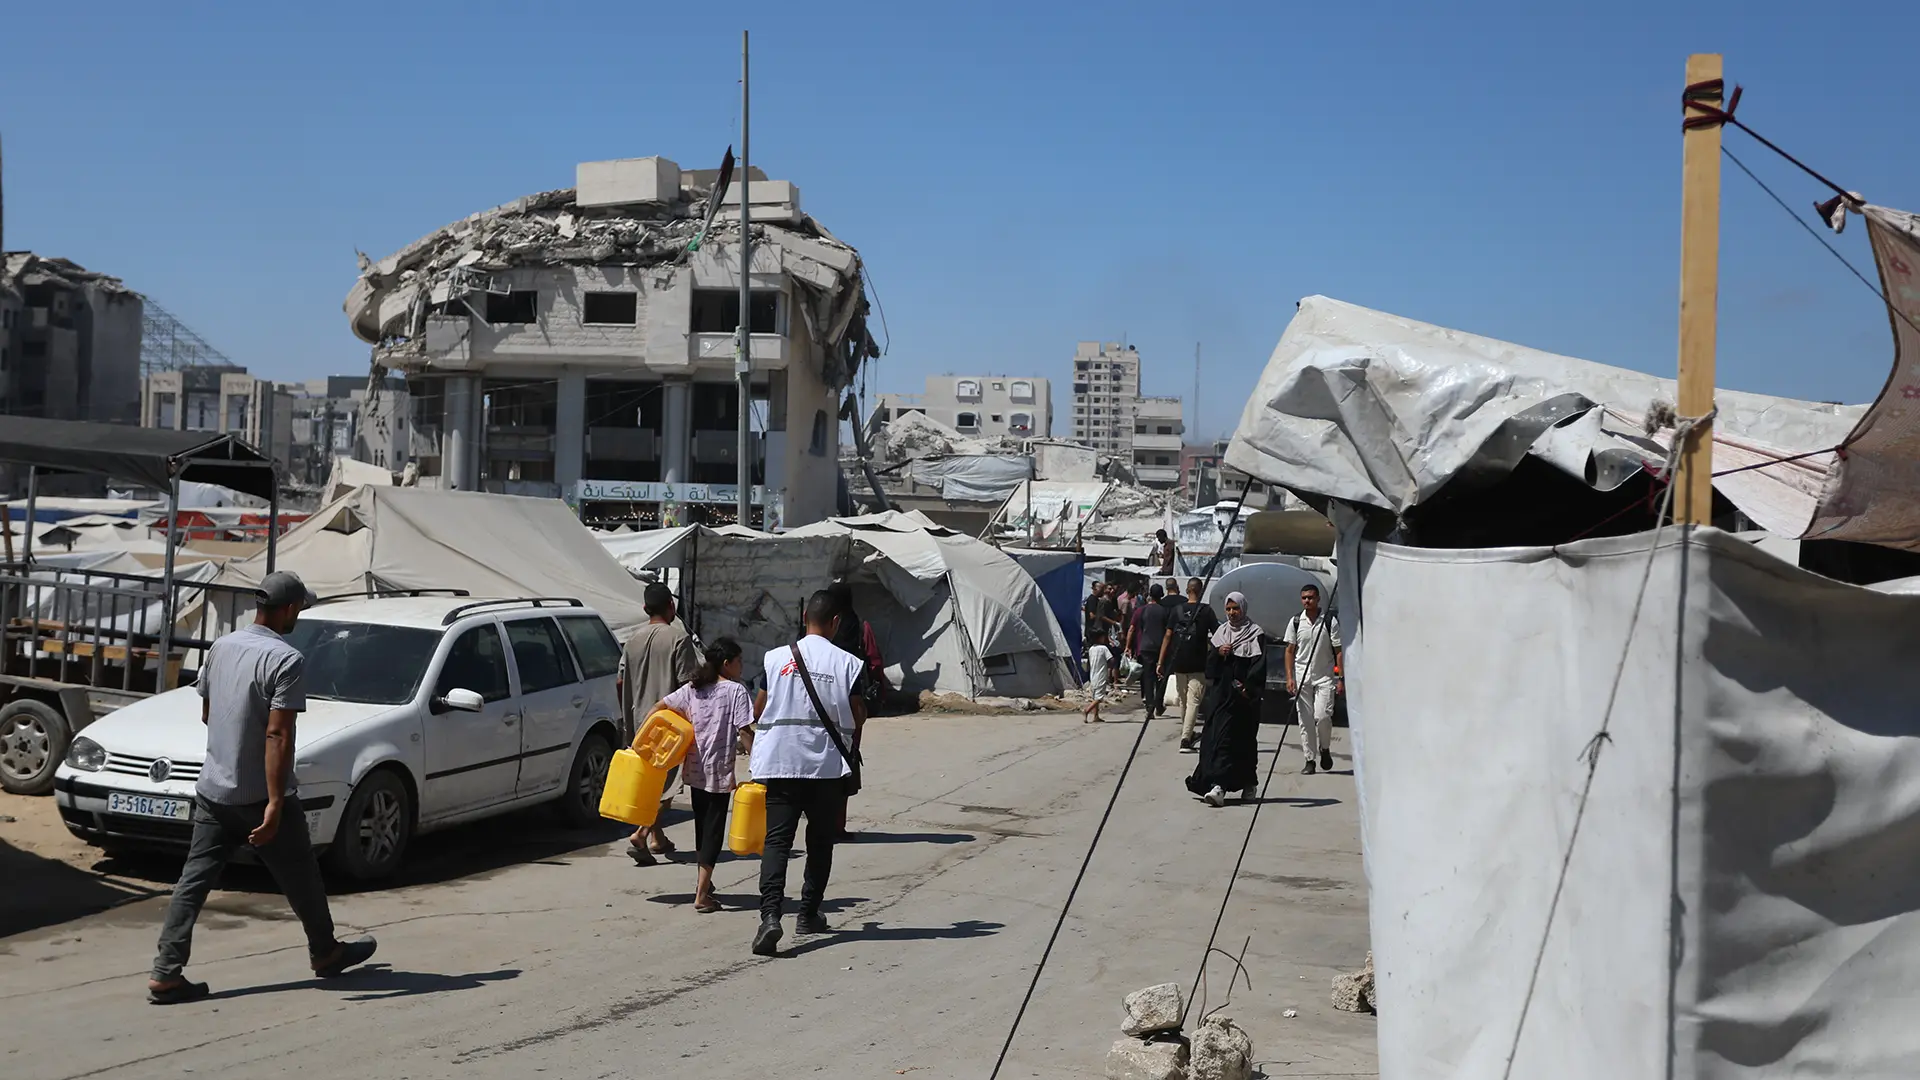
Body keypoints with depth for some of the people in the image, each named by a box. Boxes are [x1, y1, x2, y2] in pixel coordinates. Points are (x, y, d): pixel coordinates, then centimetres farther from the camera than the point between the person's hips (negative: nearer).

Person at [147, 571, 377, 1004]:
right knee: (300, 877, 12)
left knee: (194, 880, 6)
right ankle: (326, 953, 28)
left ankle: (166, 975, 0)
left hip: (213, 789, 6)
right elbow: (278, 735, -24)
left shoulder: (221, 647, 5)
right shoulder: (285, 659, -18)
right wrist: (275, 805, -25)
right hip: (260, 794, -6)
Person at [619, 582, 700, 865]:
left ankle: (657, 838, 25)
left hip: (641, 721, 6)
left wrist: (626, 718, 20)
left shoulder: (634, 640, 7)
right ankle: (640, 836, -17)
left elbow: (621, 681, 10)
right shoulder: (679, 638, -11)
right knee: (666, 782, -2)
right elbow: (688, 682, -15)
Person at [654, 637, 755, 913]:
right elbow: (744, 732, -16)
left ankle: (703, 882, 34)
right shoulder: (735, 691, -10)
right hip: (720, 771, -6)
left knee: (701, 826, 20)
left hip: (695, 769, 6)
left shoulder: (692, 688, 7)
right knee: (714, 829, -2)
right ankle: (702, 895, -7)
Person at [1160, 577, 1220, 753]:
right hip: (1197, 664, -4)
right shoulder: (1206, 611, -4)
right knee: (1193, 701, -6)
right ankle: (1185, 740, -17)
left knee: (1183, 700, 18)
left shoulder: (1177, 610, 5)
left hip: (1178, 663, 4)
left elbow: (1168, 636, 2)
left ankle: (1188, 734, 32)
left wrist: (1160, 662, 3)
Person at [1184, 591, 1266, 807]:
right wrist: (1218, 653, -7)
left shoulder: (1255, 633, -1)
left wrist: (1248, 688, -18)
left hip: (1243, 697, -4)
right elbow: (1209, 663, 13)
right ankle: (1219, 785, -3)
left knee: (1244, 739, -2)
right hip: (1221, 693, 4)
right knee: (1219, 737, -3)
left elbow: (1259, 666, -8)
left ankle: (1248, 783, 4)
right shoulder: (1221, 632, 15)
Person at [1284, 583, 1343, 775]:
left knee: (1322, 716, -15)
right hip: (1302, 678, 2)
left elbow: (1339, 651, -2)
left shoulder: (1329, 622, -4)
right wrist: (1289, 677, -1)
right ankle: (1309, 760, 11)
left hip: (1324, 677, -2)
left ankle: (1325, 748, 11)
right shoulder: (1295, 622, 3)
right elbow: (1290, 651, 7)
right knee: (1305, 720, 3)